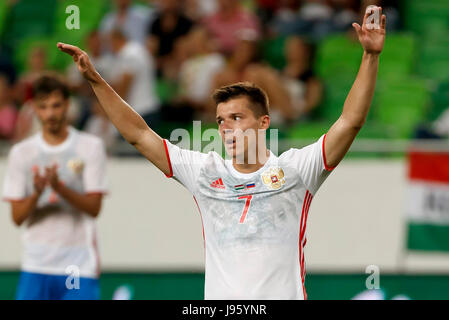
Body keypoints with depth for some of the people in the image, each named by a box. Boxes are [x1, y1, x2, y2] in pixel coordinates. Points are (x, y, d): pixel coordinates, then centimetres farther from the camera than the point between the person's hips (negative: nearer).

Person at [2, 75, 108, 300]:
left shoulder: (91, 147, 1)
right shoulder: (21, 153, 6)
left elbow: (94, 207, -6)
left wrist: (60, 188, -22)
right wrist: (37, 194, -18)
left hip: (80, 264, -2)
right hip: (36, 264, 2)